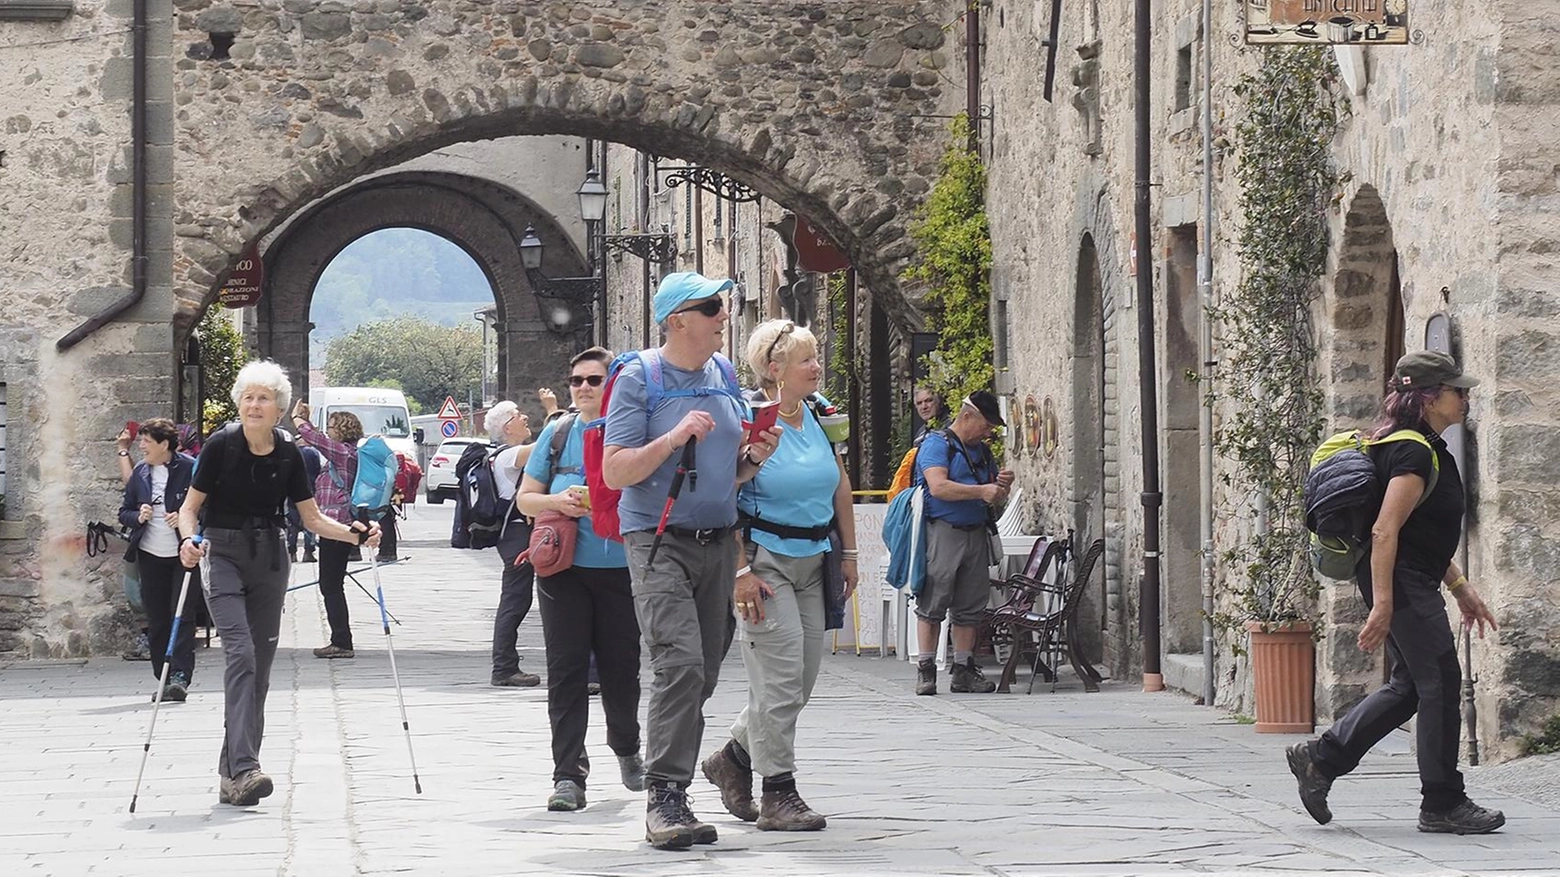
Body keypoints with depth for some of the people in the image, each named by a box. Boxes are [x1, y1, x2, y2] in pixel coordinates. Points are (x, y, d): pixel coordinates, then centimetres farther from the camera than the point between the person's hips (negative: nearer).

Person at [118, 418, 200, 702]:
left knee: (182, 616, -9)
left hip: (183, 554, -5)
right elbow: (124, 512, 14)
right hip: (150, 554, 5)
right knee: (156, 620, 7)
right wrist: (138, 516, -7)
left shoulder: (189, 469, -8)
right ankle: (164, 680, 13)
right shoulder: (140, 472, 9)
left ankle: (180, 677, -11)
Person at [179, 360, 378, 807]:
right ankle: (243, 769, -30)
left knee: (260, 664, 4)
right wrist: (188, 540, -24)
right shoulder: (221, 446, -9)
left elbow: (313, 518, 8)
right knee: (241, 653, -20)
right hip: (223, 555, -4)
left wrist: (354, 534, -8)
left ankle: (232, 776, 11)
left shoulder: (288, 455, 1)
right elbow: (190, 507, -4)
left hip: (270, 559, 4)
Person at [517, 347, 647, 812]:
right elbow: (525, 498, 13)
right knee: (566, 669, -6)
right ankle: (568, 775, -6)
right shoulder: (557, 433, 9)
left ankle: (626, 747, 36)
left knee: (621, 668, 7)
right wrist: (558, 502, -8)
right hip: (565, 569, 1)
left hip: (620, 569, -1)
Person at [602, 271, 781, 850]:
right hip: (657, 540, -6)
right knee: (680, 663, -20)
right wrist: (673, 438, -21)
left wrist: (754, 457, 1)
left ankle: (671, 794, 13)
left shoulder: (724, 374, 13)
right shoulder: (638, 378, -5)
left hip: (718, 541, 7)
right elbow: (614, 472, -10)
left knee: (704, 674, 6)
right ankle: (663, 798, -19)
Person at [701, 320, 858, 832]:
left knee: (803, 679, 9)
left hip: (813, 560, 7)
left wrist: (849, 554, 15)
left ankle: (734, 758, 29)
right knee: (779, 678, -9)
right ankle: (778, 795, -3)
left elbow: (841, 487, 18)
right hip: (763, 559, -7)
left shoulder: (821, 417, 8)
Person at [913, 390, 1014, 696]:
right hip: (943, 531, -7)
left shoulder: (982, 450, 20)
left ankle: (963, 670, 11)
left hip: (976, 532, 7)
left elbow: (995, 498, 26)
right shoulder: (937, 444, -4)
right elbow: (938, 487, -19)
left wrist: (1003, 486, 3)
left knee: (970, 607, 6)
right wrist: (982, 491, -21)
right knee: (933, 603, -6)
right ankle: (926, 670, -4)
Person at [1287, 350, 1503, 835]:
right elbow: (1385, 531, -24)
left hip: (1413, 583, 11)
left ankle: (1320, 757, 16)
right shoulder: (1414, 453, -17)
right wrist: (1383, 604, -27)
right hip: (1401, 582, -11)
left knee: (1411, 685, 13)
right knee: (1439, 682, -5)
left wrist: (1461, 588, 24)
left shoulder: (1428, 450, 17)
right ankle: (1443, 804, 2)